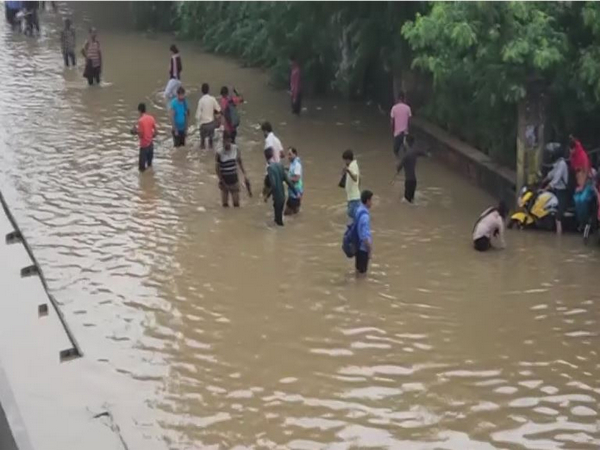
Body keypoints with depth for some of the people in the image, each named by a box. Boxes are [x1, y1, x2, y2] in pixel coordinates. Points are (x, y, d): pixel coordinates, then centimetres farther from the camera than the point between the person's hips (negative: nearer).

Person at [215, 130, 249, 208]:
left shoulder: (236, 149, -8)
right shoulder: (219, 152, -16)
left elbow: (240, 162, 5)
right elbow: (217, 168, -8)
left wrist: (244, 174, 1)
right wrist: (221, 181, -13)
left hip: (234, 179, 2)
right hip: (224, 180, -2)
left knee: (236, 203, 5)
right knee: (225, 204, 6)